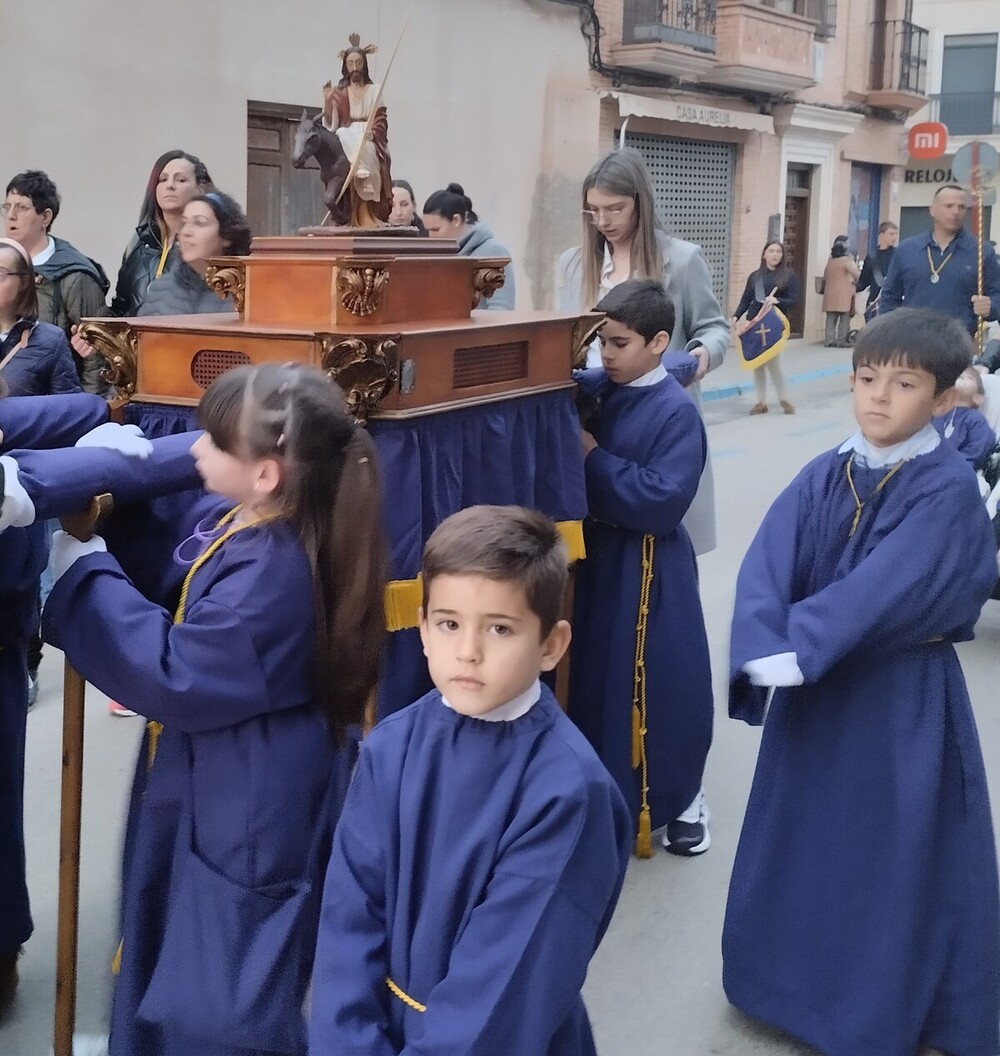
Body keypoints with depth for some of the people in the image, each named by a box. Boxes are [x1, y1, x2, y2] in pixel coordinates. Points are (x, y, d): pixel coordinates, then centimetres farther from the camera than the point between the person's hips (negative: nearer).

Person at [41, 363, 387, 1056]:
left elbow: (173, 677, -26)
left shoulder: (272, 572, -30)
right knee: (160, 987, 28)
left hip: (246, 824, -10)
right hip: (200, 798, 10)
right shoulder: (226, 519, -1)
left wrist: (80, 565, -19)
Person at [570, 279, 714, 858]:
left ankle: (677, 799, 21)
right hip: (597, 552, 7)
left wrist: (593, 457, -20)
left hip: (649, 567, -6)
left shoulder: (677, 413, -16)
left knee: (660, 679, 1)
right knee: (593, 671, 15)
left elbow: (663, 500, -24)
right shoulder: (595, 392, 3)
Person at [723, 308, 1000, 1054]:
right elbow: (766, 567, -13)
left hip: (903, 703, -5)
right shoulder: (824, 477, 0)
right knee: (806, 842, 18)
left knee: (898, 858, 6)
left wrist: (793, 650, -30)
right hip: (817, 690, 5)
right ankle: (801, 981, 39)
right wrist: (766, 653, -30)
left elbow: (883, 592, -26)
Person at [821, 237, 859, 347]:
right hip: (843, 294, -6)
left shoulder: (830, 261, 11)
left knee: (831, 318, 6)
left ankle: (829, 340, 3)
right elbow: (855, 274, -13)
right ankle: (842, 341, -4)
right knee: (844, 318, -1)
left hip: (830, 294, 6)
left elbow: (825, 277, 15)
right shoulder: (846, 260, -6)